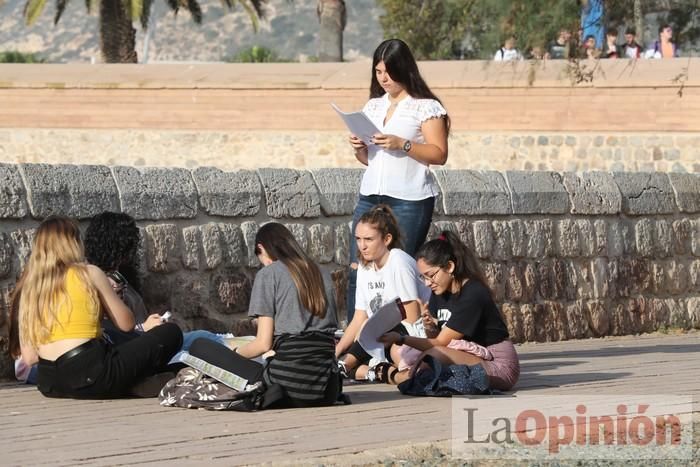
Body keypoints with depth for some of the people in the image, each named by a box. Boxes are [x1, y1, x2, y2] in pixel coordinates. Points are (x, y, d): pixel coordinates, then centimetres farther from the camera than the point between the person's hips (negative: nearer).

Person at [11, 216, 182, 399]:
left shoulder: (28, 289, 12)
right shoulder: (89, 273, 0)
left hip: (49, 386, 6)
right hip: (90, 378, -6)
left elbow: (28, 357, 10)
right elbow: (126, 323, 8)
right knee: (171, 334, 7)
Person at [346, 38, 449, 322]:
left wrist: (402, 144, -19)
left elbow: (439, 155, -8)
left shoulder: (426, 106, -2)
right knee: (357, 270, -2)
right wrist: (358, 149, 2)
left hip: (409, 201, -6)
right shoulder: (373, 106, 17)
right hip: (370, 196, 6)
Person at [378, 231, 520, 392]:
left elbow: (441, 343, -19)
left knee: (435, 355, -32)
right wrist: (430, 328, -14)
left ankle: (394, 375, -10)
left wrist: (401, 339, -24)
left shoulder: (473, 295, -20)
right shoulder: (440, 292, 7)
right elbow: (435, 339, 8)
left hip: (498, 365, -9)